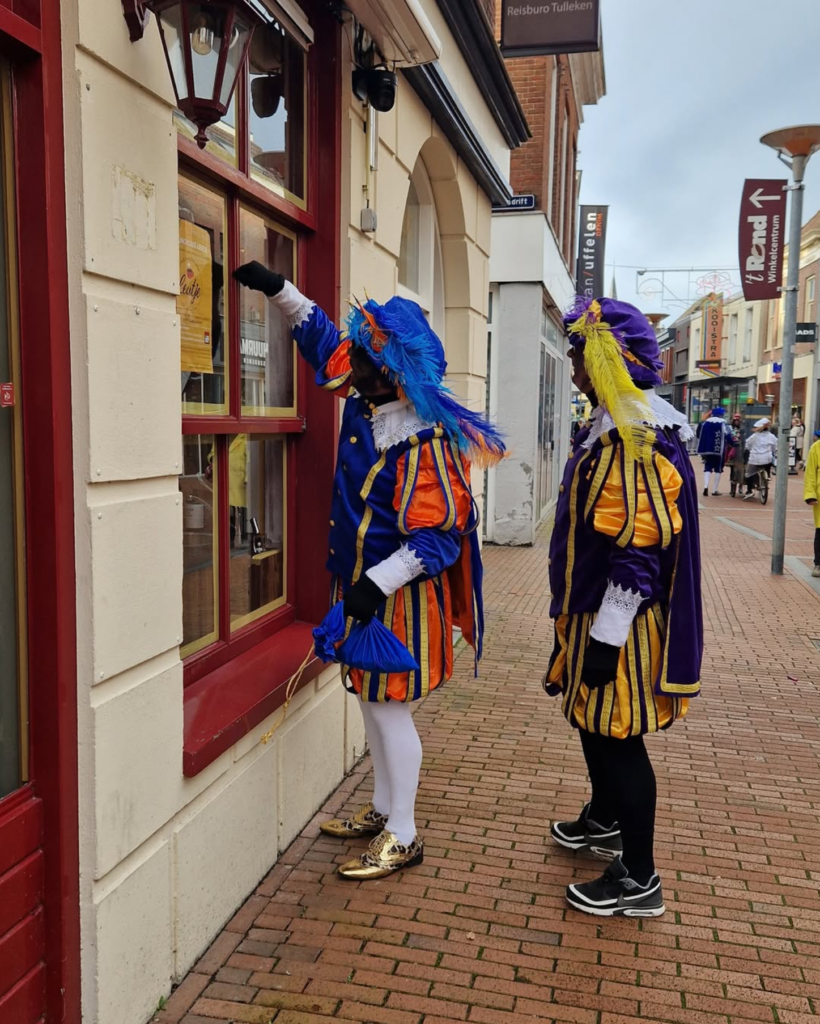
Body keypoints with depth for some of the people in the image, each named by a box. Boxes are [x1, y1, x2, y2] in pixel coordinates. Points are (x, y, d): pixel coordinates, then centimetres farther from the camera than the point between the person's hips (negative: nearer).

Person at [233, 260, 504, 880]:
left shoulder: (425, 443, -24)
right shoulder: (365, 406, 1)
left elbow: (439, 534, -25)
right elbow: (321, 339, 17)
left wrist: (376, 584, -29)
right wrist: (277, 289, 13)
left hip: (401, 596, -9)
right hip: (363, 585, 9)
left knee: (389, 708, 0)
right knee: (372, 702, 18)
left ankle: (402, 837, 17)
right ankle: (383, 810, 36)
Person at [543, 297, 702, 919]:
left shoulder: (637, 441, -24)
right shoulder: (614, 427, 10)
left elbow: (639, 552, -26)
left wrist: (606, 635, -22)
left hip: (618, 622, -10)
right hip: (595, 613, 10)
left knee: (618, 738, 1)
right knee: (592, 723, 23)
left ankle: (639, 881, 16)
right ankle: (606, 822, 45)